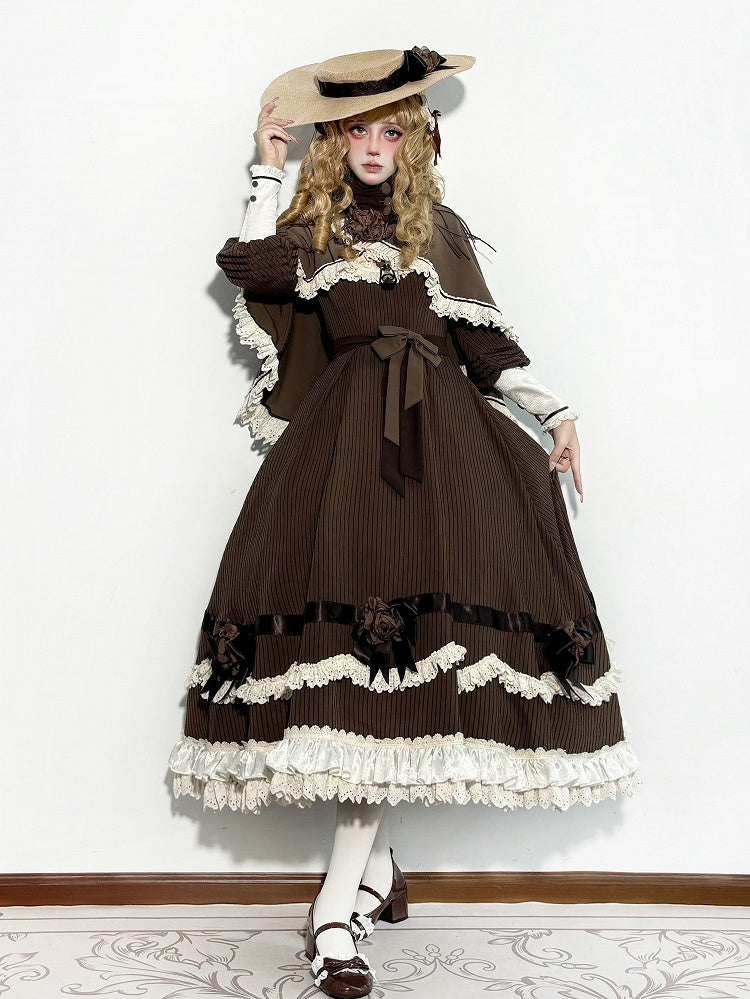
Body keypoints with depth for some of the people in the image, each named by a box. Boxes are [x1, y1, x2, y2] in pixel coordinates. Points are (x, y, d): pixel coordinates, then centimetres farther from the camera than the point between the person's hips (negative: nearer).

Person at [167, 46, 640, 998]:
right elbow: (250, 264, -4)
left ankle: (340, 902, -9)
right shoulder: (312, 224, 18)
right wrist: (268, 167, 8)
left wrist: (554, 412, 8)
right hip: (343, 430, 0)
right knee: (354, 606, -15)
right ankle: (375, 864, 1)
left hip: (438, 430, 1)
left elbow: (485, 342, 17)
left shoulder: (439, 228, 21)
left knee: (394, 624, -14)